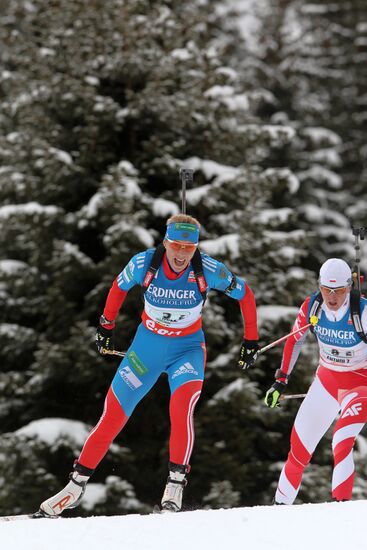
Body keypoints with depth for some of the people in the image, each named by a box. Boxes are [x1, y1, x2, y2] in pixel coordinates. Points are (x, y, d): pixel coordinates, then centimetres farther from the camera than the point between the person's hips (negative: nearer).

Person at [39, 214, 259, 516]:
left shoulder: (208, 270, -22)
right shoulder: (144, 263, -20)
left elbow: (245, 294, -5)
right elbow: (119, 286, 3)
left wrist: (251, 340, 0)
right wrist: (106, 326, 12)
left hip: (188, 348, -2)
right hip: (148, 344, 2)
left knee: (181, 406, -31)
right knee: (113, 415, 2)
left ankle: (176, 481, -20)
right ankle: (77, 484, 18)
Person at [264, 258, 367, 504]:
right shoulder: (312, 306, -12)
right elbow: (295, 340, 5)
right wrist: (281, 380, 7)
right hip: (326, 380, 4)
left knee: (342, 444, -27)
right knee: (299, 446, 7)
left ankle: (342, 503, -23)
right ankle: (281, 504, 20)